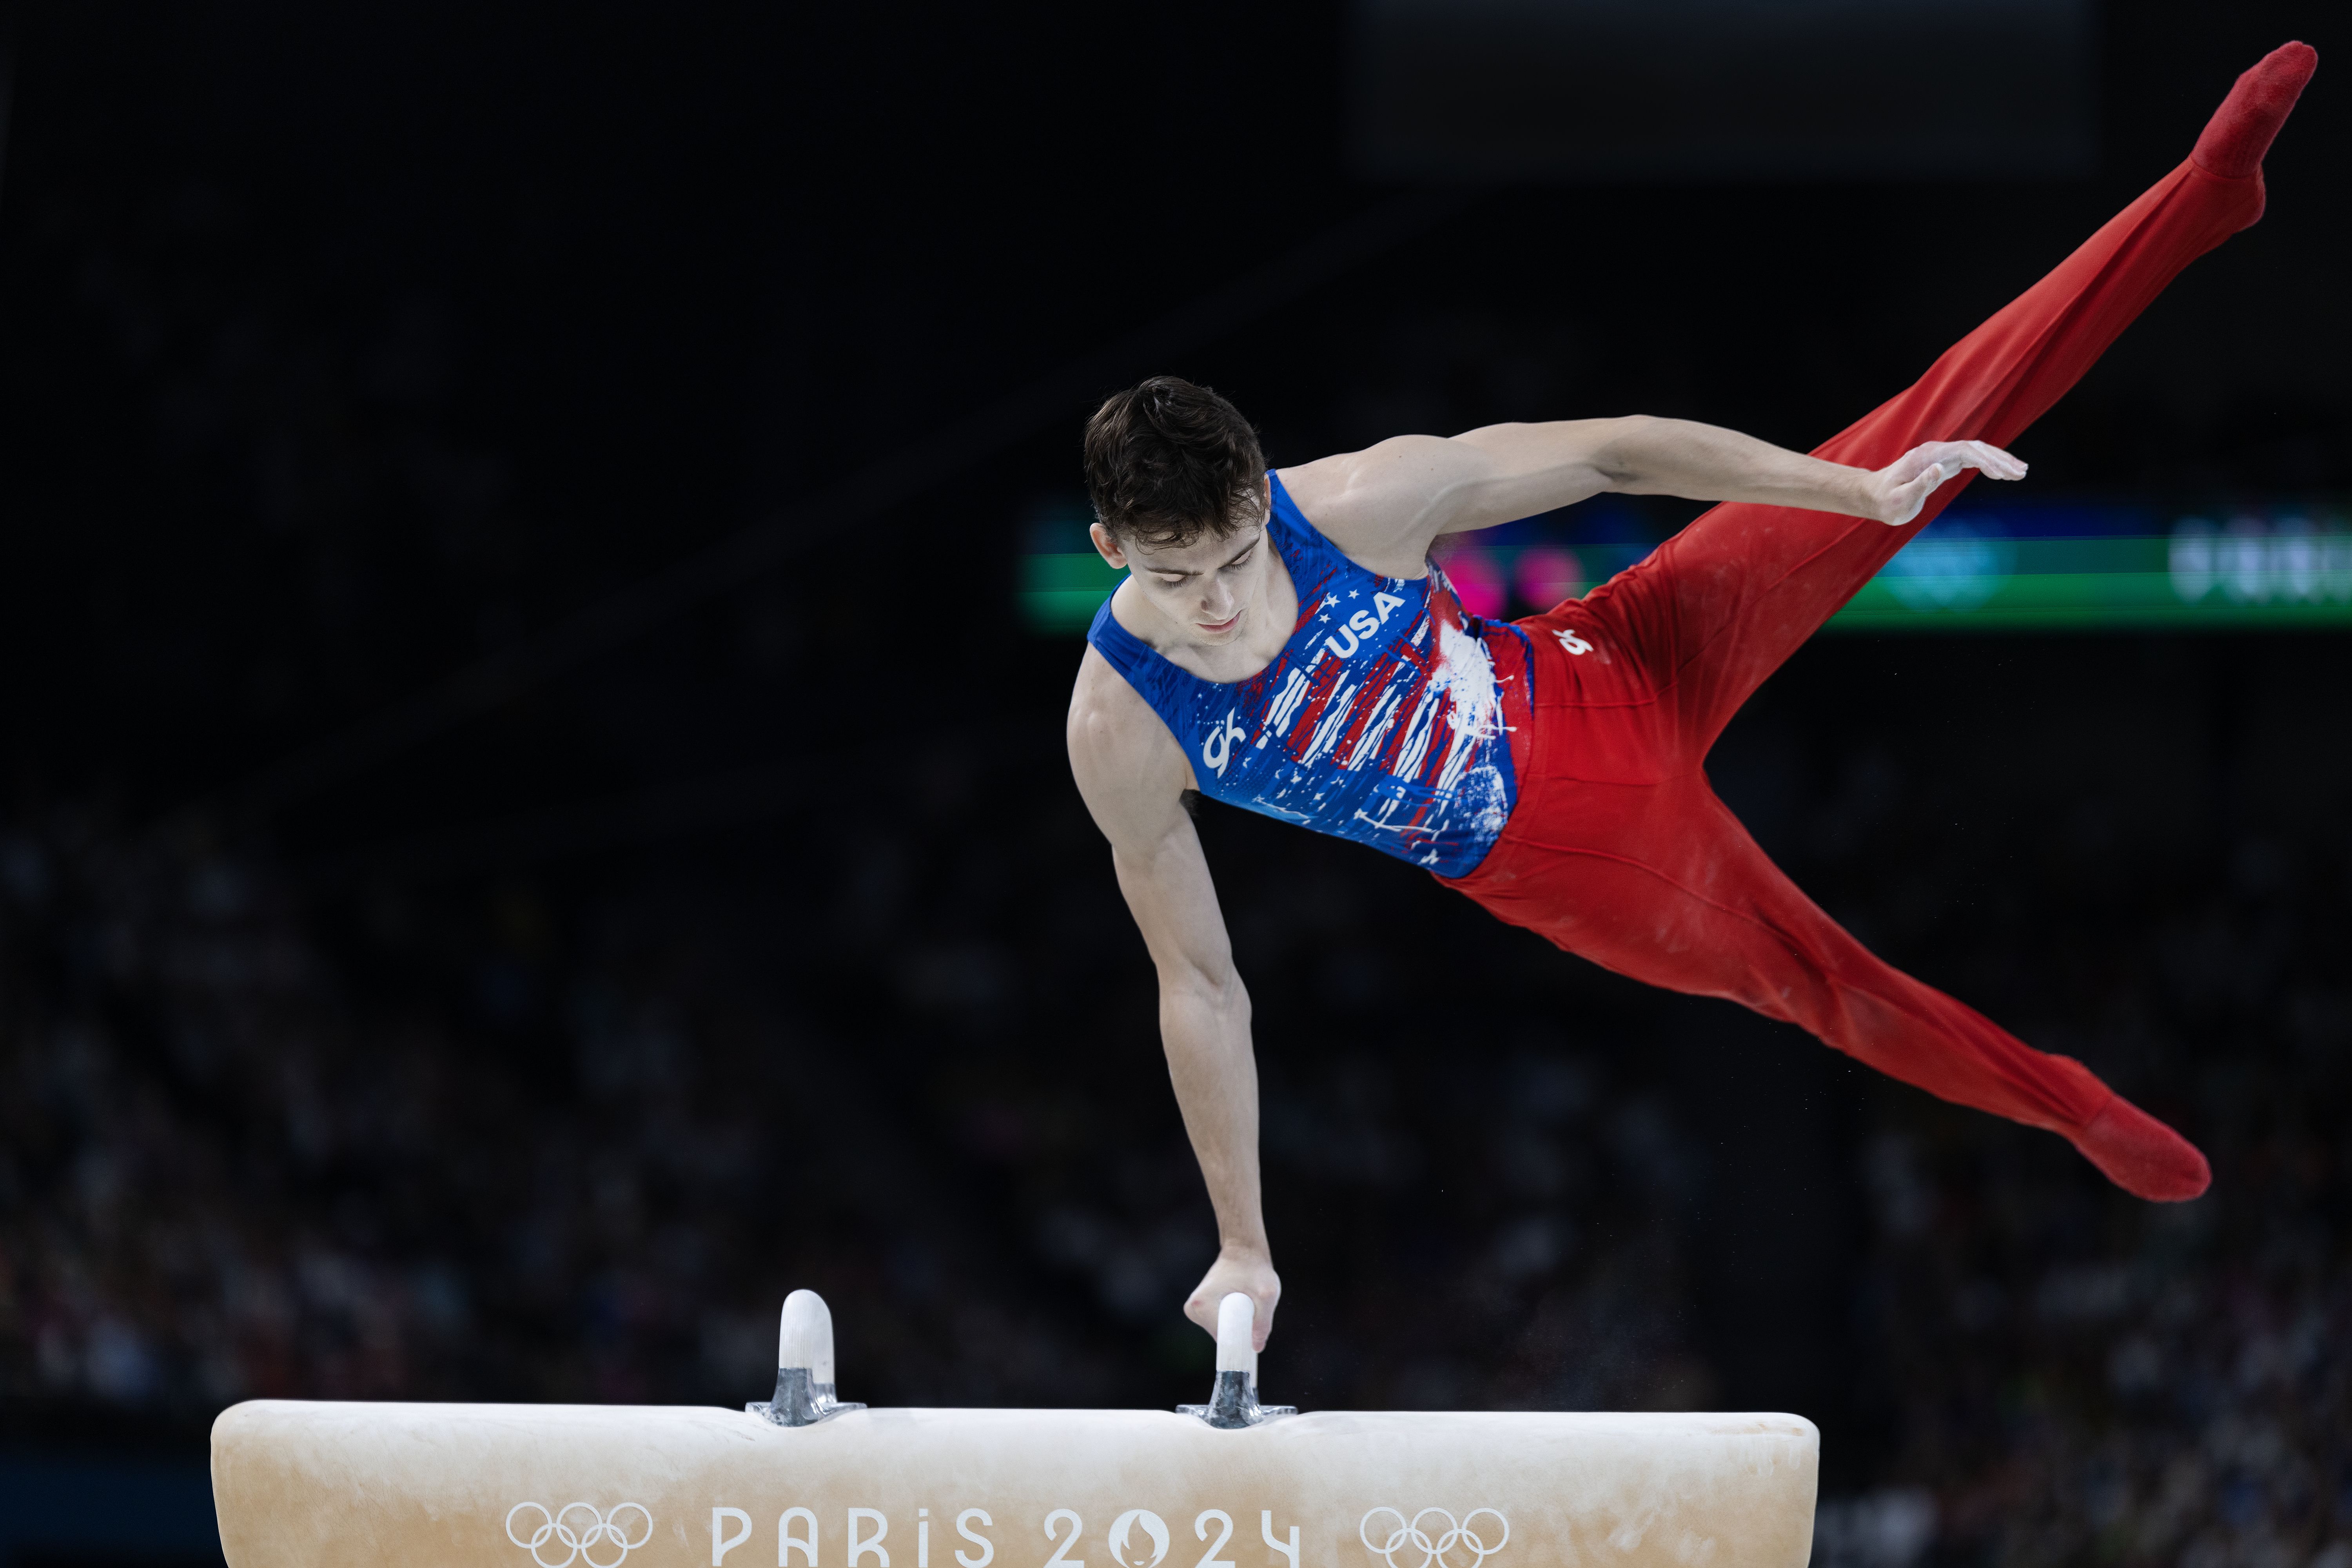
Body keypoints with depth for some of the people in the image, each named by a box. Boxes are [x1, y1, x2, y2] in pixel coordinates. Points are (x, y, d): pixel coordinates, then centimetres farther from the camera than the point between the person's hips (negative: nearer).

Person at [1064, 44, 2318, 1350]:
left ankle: (2203, 199, -3)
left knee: (1915, 453, -8)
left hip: (1618, 683, 0)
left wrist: (1860, 489, -22)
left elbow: (1607, 456, -19)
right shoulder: (1120, 735, -24)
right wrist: (1242, 1248, -11)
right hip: (1560, 872, 0)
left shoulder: (1355, 505, -26)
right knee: (1816, 987, 15)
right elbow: (1199, 988, -14)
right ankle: (2077, 1110, 44)